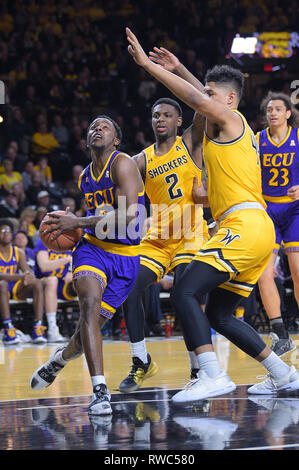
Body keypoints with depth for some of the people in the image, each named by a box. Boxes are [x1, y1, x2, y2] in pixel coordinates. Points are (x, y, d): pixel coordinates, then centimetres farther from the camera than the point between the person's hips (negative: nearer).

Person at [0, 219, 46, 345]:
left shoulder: (18, 253, 7)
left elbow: (28, 272, -1)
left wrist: (30, 277, -28)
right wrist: (20, 276, -37)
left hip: (16, 290, 5)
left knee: (37, 283, -22)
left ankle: (38, 328, -30)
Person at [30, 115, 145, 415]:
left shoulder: (123, 165, -10)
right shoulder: (85, 177, 13)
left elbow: (128, 215, -21)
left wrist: (78, 223, -18)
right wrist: (67, 229, 9)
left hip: (125, 256, -4)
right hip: (92, 249, 4)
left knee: (90, 326, 3)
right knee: (90, 302, -27)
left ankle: (59, 359, 40)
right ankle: (100, 391, -29)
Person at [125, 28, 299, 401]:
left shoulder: (227, 118, 0)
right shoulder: (238, 126, 25)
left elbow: (197, 99, -18)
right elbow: (204, 95, 44)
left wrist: (148, 64, -15)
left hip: (245, 226, -10)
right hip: (259, 231, 10)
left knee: (185, 292, -17)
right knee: (219, 315, 14)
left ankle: (213, 375, -27)